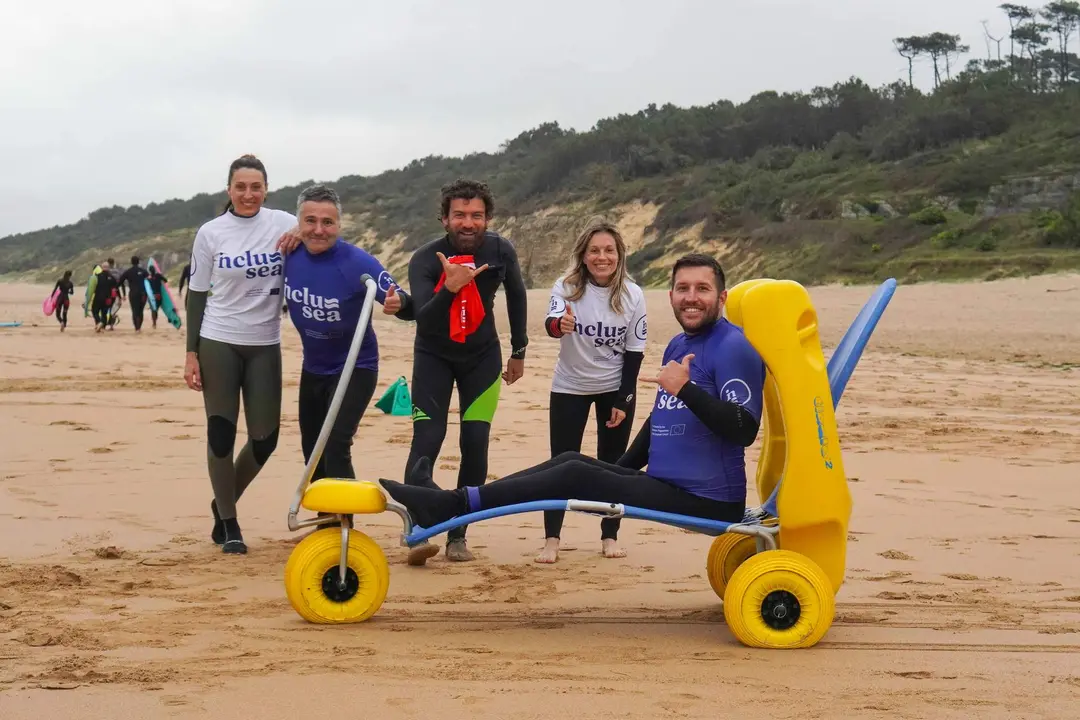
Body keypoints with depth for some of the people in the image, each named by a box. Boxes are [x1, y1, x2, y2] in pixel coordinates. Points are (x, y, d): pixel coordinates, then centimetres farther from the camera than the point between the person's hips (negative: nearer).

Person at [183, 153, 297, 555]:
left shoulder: (283, 224, 1)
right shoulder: (211, 233, -1)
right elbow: (197, 294, 3)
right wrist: (192, 353, -2)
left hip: (265, 345, 1)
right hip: (218, 343, -1)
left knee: (265, 439, 1)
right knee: (221, 433, 0)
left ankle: (223, 504, 27)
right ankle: (228, 524, 15)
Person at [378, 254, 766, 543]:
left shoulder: (733, 347, -13)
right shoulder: (677, 346, 17)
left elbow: (743, 429, -23)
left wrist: (685, 388, -28)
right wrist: (621, 470, 25)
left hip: (708, 501, -9)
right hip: (667, 484, 9)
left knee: (576, 475, -13)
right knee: (571, 461, 4)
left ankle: (448, 505, -10)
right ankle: (446, 503, 2)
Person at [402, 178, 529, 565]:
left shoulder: (501, 251, -13)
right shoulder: (425, 260, -23)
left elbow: (516, 294, 6)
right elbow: (424, 321, -33)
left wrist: (518, 351, 11)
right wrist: (450, 286, -49)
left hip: (482, 357, 2)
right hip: (434, 356, -2)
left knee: (475, 444, -5)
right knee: (427, 439, -17)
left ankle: (457, 536, 5)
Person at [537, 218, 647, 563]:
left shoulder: (632, 295, -10)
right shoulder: (566, 286, -13)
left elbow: (634, 350, -5)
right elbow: (551, 323, -30)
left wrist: (623, 401, -8)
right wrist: (560, 325, -55)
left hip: (616, 388, 1)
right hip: (570, 388, -1)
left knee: (612, 463, 7)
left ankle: (610, 536, 18)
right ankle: (551, 539, -1)